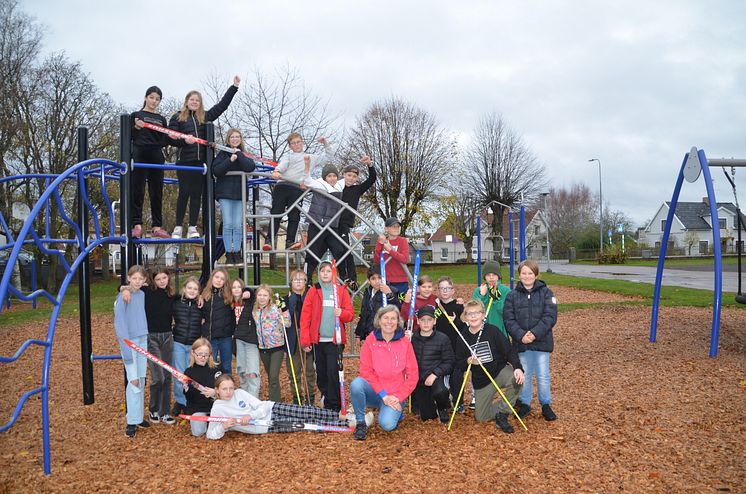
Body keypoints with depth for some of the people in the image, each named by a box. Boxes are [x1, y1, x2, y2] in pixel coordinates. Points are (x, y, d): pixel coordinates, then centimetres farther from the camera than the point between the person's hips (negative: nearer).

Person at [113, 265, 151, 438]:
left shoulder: (142, 295, 5)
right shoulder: (123, 297, -11)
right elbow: (120, 323, -12)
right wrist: (126, 346, -16)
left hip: (143, 340, 6)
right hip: (129, 340, -6)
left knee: (141, 380, 10)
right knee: (134, 381, -7)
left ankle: (138, 416, 20)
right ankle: (132, 422, 1)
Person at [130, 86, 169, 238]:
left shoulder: (162, 119, 18)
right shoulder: (136, 115, 9)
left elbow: (164, 141, 15)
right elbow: (129, 137, 3)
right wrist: (136, 128, -15)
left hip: (157, 157, 3)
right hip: (140, 156, -3)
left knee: (157, 192, 2)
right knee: (138, 191, -5)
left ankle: (157, 227, 3)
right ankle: (137, 225, -6)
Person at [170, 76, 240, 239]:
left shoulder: (205, 117, 16)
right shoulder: (177, 117, 7)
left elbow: (222, 105, 17)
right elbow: (170, 138, 1)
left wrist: (234, 87, 17)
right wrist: (184, 140, -18)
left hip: (200, 161, 3)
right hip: (184, 161, -3)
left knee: (197, 194, 3)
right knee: (184, 193, 0)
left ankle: (192, 228, 8)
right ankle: (178, 227, 8)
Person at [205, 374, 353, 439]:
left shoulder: (240, 393, 0)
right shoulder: (217, 409, -5)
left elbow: (262, 406, -4)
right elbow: (211, 435, -7)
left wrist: (250, 416, -24)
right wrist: (223, 426, -27)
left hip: (272, 409, 2)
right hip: (268, 426, -2)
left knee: (309, 413, -12)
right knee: (310, 424, -12)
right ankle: (346, 424, -8)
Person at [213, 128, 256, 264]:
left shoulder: (244, 156, 12)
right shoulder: (222, 154, 7)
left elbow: (251, 167, -7)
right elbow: (216, 171, -7)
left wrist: (239, 155, -7)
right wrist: (230, 160, -15)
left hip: (239, 194, 2)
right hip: (225, 193, -2)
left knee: (238, 225, -1)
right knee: (228, 224, -5)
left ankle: (237, 253, 4)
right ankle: (229, 254, -1)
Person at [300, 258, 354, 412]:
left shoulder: (341, 291, 5)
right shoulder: (313, 292, 6)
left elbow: (351, 313, 6)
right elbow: (305, 317, 2)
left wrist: (342, 313, -17)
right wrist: (305, 341, -4)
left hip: (335, 340, -2)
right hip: (318, 340, 2)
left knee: (333, 373, -8)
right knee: (321, 374, 8)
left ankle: (334, 406, 1)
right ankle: (326, 400, 23)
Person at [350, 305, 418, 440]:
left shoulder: (405, 343, -4)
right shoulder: (370, 340, -5)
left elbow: (413, 375, -2)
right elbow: (366, 370, -8)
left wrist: (398, 397, -11)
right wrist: (383, 395, -15)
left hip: (394, 396, 0)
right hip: (374, 391, 0)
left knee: (387, 424, -26)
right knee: (356, 384, -31)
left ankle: (395, 411, 11)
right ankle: (360, 422, -8)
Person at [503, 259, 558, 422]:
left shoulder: (546, 293, -2)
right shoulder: (512, 295, 2)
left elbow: (550, 317, -10)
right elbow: (509, 319, -4)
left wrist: (535, 333, -20)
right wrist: (521, 335, -18)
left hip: (541, 341, -1)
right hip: (521, 343, 2)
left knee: (543, 376, 5)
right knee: (524, 375, 12)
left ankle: (546, 405, 23)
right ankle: (525, 404, 27)